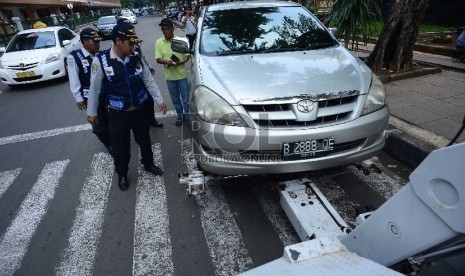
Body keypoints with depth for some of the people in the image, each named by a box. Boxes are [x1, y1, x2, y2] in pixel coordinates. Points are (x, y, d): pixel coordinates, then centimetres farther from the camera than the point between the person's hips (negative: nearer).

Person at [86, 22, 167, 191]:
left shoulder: (136, 58, -3)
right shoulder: (100, 60, -13)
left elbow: (149, 81, 5)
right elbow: (94, 88, -5)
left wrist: (159, 101, 5)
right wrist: (91, 112, 1)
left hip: (141, 110, 3)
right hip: (118, 114, -3)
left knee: (144, 140, 20)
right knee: (120, 147, 11)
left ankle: (148, 164, 46)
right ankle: (122, 175, 36)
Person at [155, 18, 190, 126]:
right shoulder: (159, 42, -1)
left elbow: (187, 55, -3)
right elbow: (158, 59, -2)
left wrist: (181, 62, -23)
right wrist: (166, 61, -24)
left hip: (182, 74, -2)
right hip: (169, 76, 2)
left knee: (185, 99, 5)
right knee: (175, 99, 14)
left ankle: (187, 117, 20)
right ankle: (180, 116, 31)